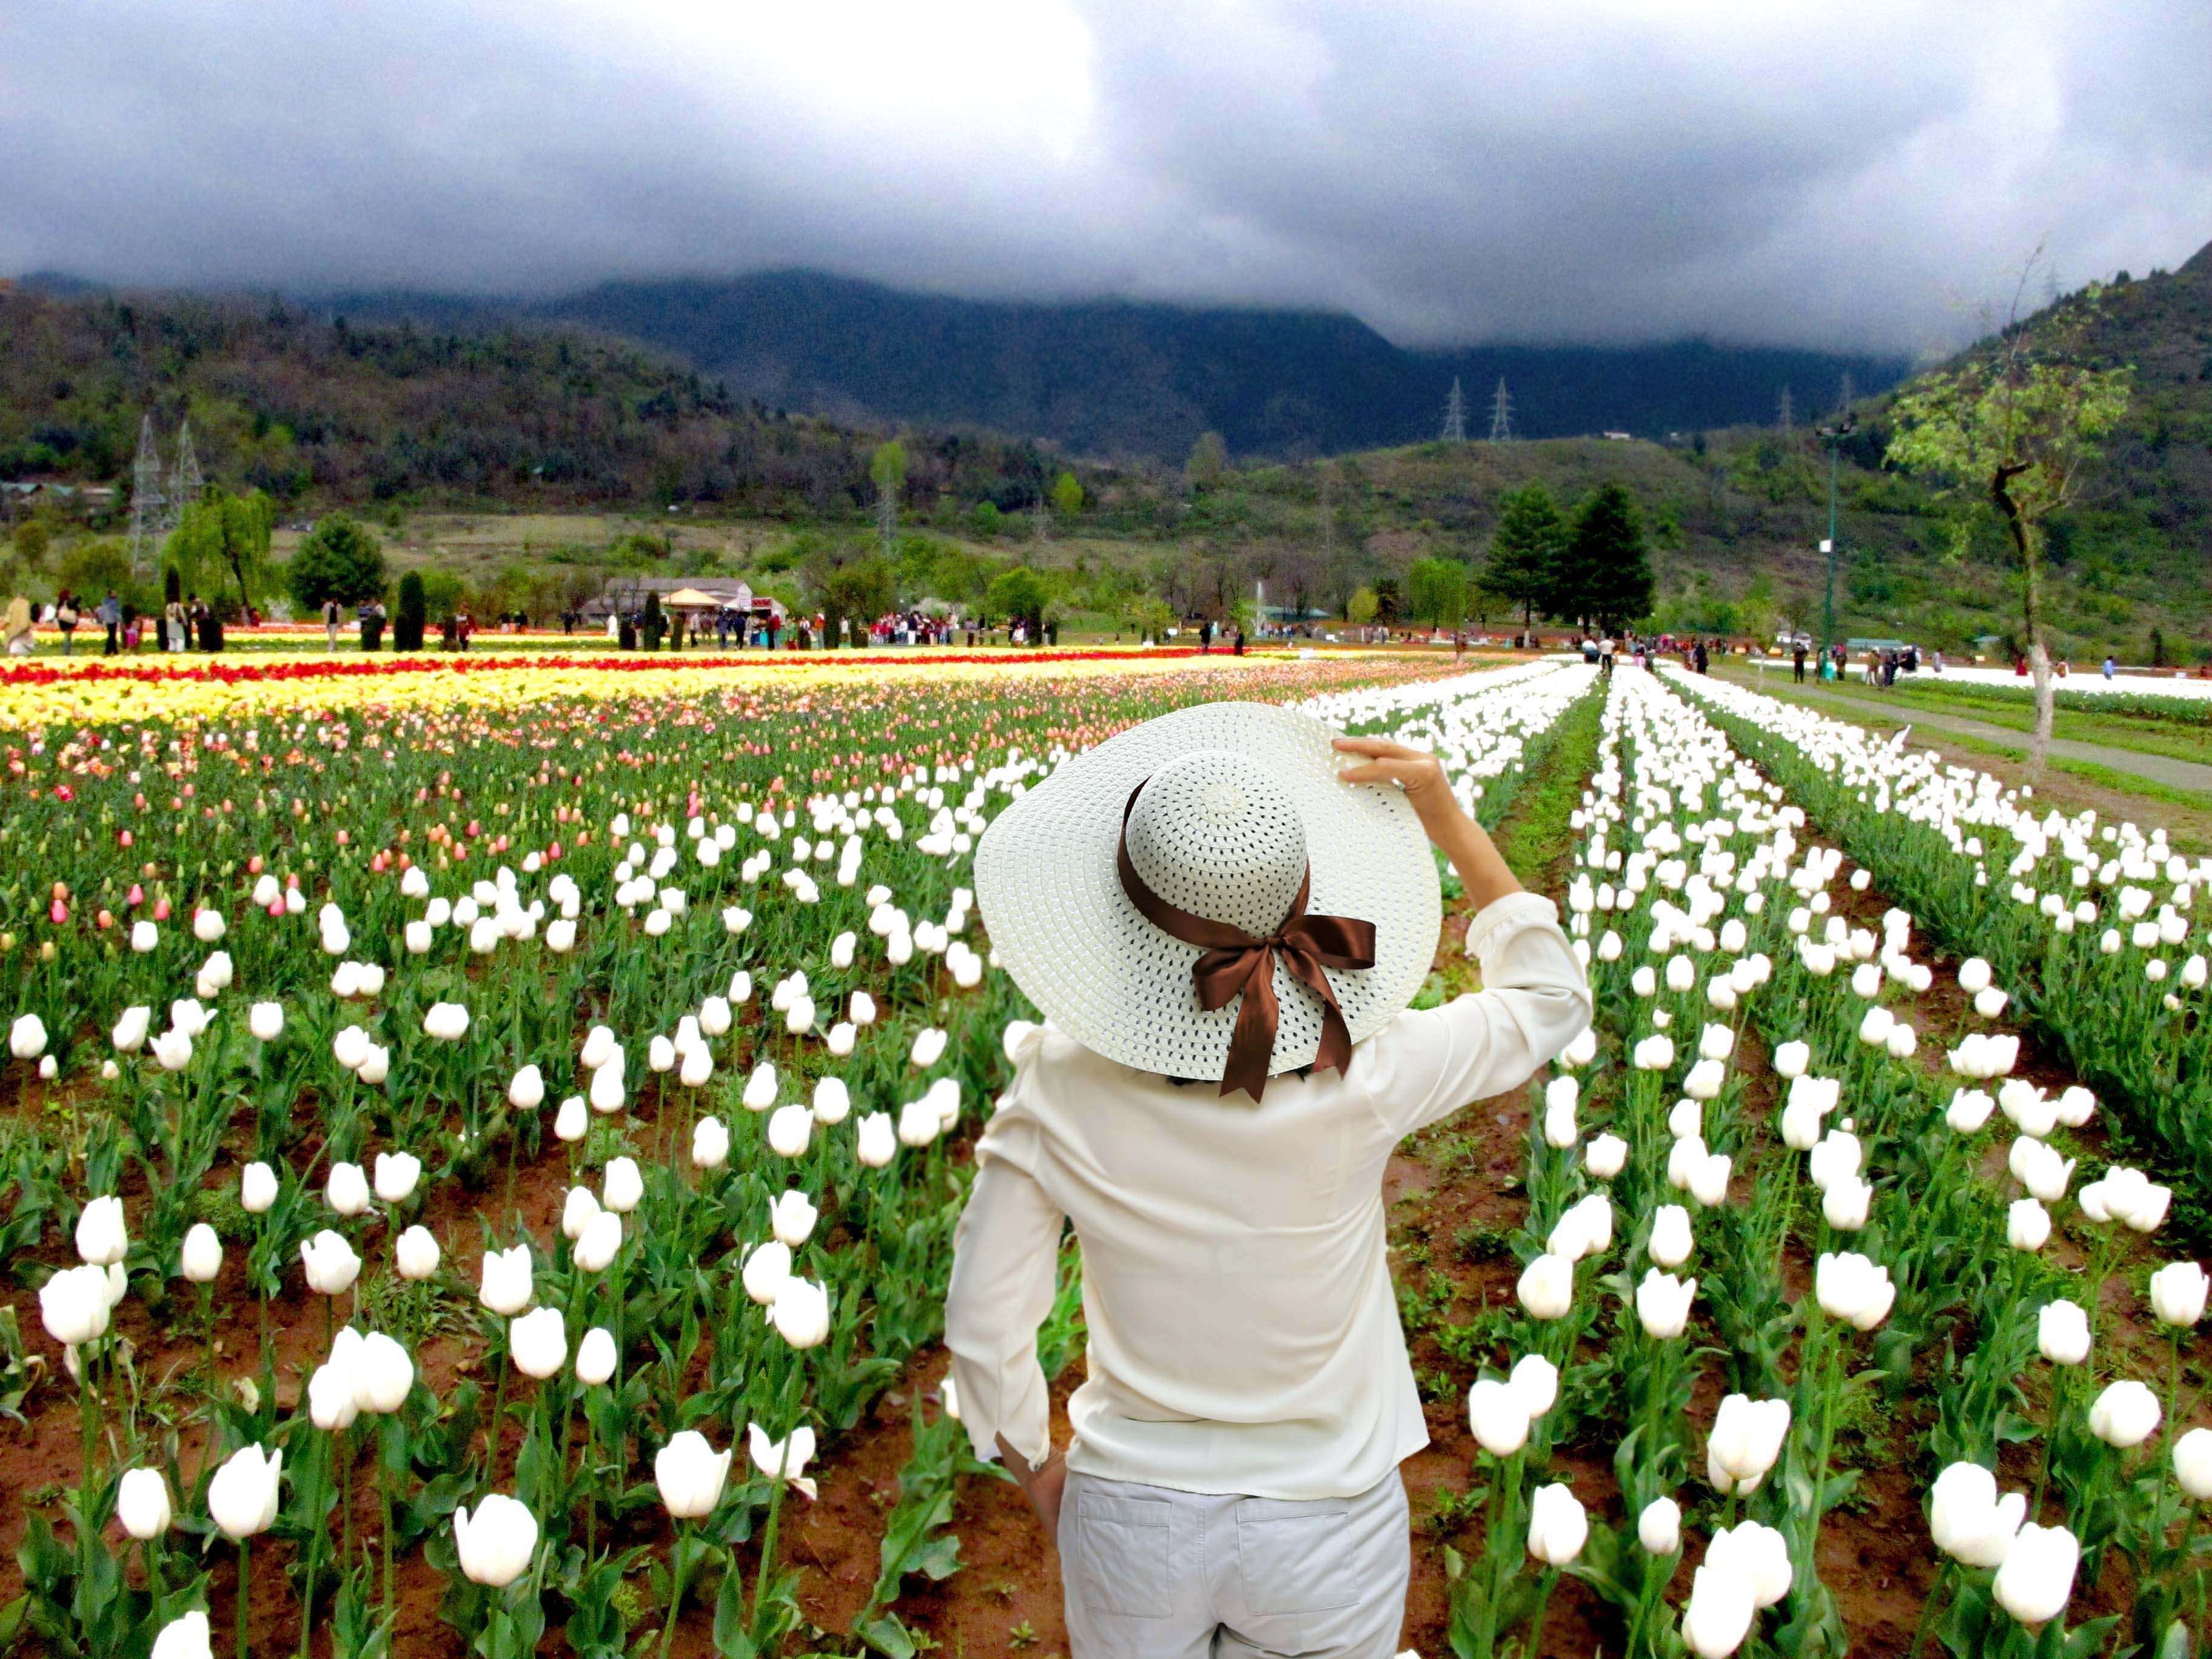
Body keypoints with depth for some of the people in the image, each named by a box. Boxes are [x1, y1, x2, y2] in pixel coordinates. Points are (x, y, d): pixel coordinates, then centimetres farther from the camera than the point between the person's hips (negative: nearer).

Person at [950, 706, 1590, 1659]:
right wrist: (1449, 821, -5)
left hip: (1130, 1524, 1)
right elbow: (1550, 998, -4)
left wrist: (1035, 1469, 9)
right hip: (1324, 1530, -1)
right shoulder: (1362, 1082, -24)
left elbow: (984, 1323, -10)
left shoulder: (1063, 1087, -21)